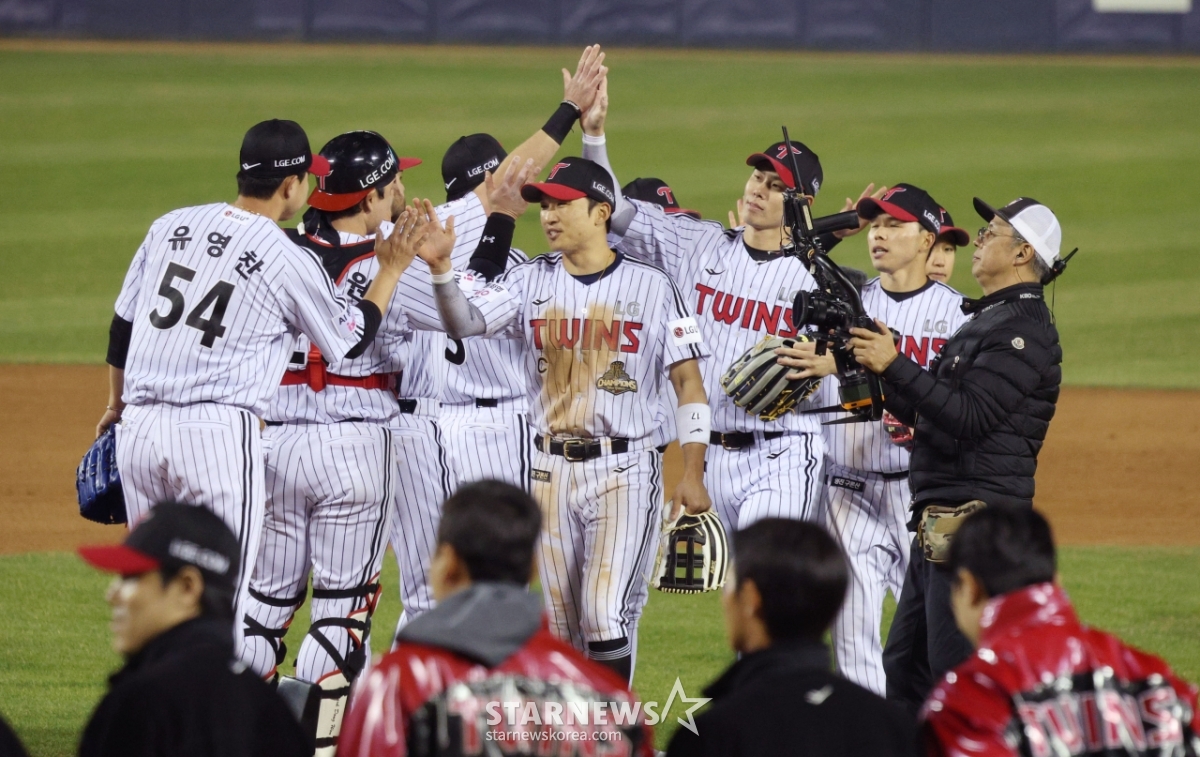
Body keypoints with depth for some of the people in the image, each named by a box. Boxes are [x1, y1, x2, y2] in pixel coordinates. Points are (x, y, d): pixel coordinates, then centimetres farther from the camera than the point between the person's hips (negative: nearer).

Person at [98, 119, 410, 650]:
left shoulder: (171, 226, 10)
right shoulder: (290, 262, -5)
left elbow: (122, 324, 18)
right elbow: (351, 339, 8)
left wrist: (116, 404, 32)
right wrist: (391, 271, 18)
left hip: (139, 428, 6)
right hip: (217, 434, -6)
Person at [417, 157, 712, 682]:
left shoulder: (651, 287, -2)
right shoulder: (531, 282, 6)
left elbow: (688, 383, -1)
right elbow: (464, 321, -7)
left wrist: (692, 473, -8)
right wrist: (440, 269, -26)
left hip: (625, 471, -4)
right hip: (551, 470, 4)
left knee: (606, 614, -14)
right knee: (561, 622, 9)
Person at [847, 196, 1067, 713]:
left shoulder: (1024, 328, -12)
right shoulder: (983, 320, 21)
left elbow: (969, 416, -23)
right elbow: (919, 410, 20)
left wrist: (896, 366, -25)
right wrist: (882, 364, 4)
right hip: (939, 522, 11)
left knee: (958, 671, -11)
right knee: (904, 665, 15)